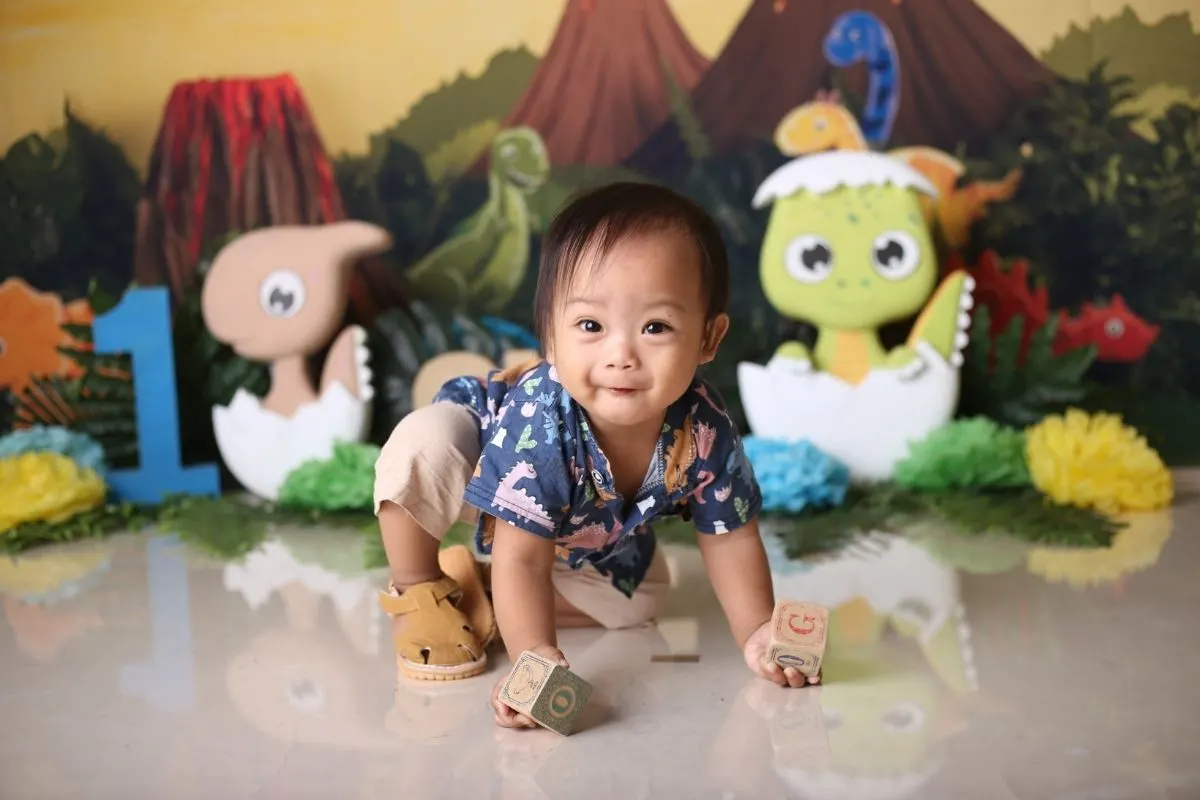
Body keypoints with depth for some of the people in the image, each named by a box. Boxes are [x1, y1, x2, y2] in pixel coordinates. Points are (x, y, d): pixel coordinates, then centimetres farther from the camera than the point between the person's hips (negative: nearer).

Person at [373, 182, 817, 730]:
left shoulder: (706, 433, -33)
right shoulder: (538, 423, -45)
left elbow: (730, 538, -16)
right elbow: (522, 560, -40)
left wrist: (756, 633, -24)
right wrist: (535, 657, -52)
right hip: (477, 446, -5)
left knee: (642, 597, 5)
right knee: (422, 445, -35)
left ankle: (477, 588, 15)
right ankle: (418, 590, -6)